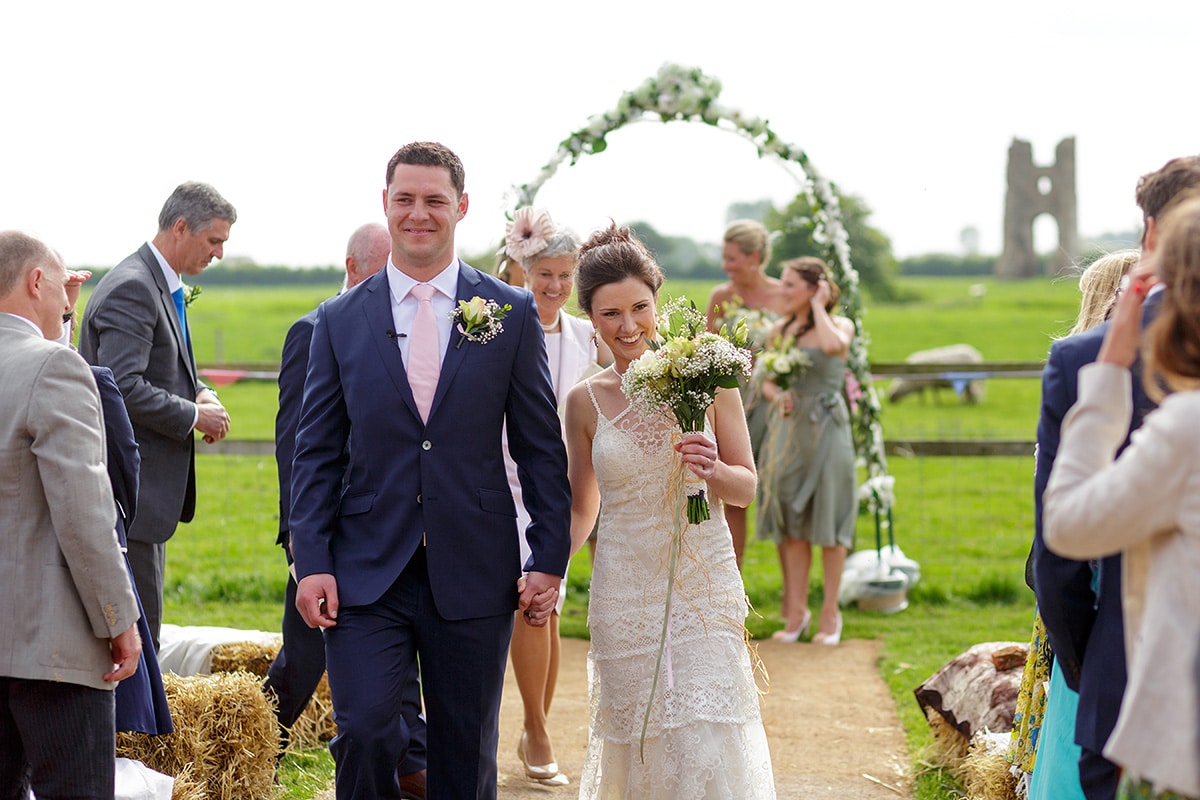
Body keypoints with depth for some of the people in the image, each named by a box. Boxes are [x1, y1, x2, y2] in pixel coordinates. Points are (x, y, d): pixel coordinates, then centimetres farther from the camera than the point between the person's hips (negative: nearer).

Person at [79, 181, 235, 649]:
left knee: (140, 626, 14)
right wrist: (194, 415, -15)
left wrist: (199, 394, 5)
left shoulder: (162, 287, 16)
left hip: (146, 491, 11)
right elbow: (122, 388, -25)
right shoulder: (131, 288, -16)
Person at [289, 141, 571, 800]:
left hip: (474, 575, 0)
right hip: (366, 574, 0)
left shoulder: (512, 314, 3)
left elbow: (540, 446, 4)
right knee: (364, 732, -12)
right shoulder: (339, 320, 5)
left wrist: (550, 559, -1)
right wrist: (311, 564, -4)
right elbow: (316, 453, 5)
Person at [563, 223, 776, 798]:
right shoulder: (586, 401, 2)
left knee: (709, 748, -9)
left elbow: (747, 487, 3)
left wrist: (714, 470, -18)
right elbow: (581, 510, 11)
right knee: (639, 743, 6)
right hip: (625, 593, 1)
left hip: (704, 584, -1)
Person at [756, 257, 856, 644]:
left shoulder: (840, 325, -2)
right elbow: (766, 381, 15)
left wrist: (818, 306, -11)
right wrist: (777, 397, -7)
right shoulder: (779, 331, 10)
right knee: (792, 523, 5)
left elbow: (833, 345, -26)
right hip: (787, 428, 4)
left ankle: (830, 612, 8)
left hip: (826, 428, -4)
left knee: (827, 521, -1)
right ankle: (796, 612, 10)